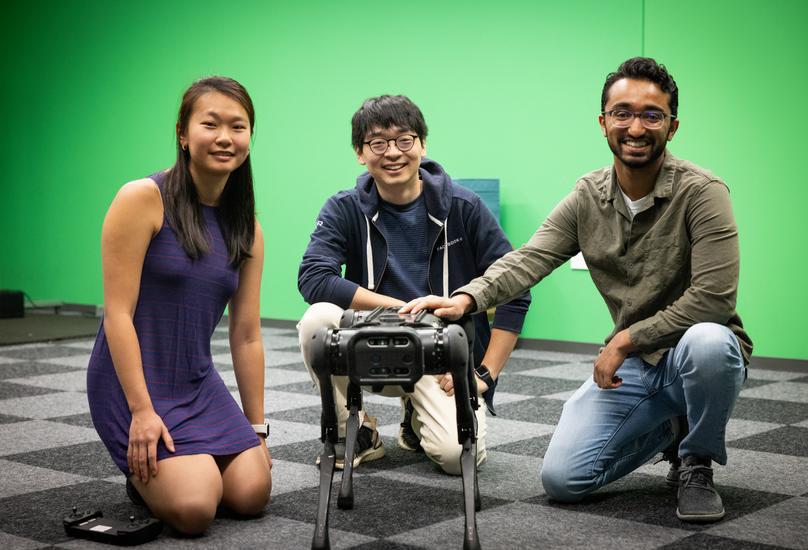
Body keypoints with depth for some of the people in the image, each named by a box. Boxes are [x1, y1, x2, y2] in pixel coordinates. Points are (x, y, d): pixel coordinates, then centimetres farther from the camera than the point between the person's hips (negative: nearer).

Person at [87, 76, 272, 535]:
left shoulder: (248, 229, 5)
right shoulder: (143, 198, -13)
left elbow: (247, 334, 7)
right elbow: (118, 313, -16)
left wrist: (257, 427, 6)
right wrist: (142, 411, -20)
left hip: (199, 384, 6)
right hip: (133, 381, -6)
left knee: (253, 494, -8)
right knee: (195, 510, -18)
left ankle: (187, 462, 22)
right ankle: (143, 471, 14)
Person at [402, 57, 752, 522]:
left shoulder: (700, 191, -15)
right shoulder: (588, 197, -1)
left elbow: (714, 297, -23)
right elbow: (528, 260, -12)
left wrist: (625, 340, -21)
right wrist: (466, 299, -31)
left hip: (699, 357, -4)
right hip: (629, 365, 4)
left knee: (706, 341, -41)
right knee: (562, 480, -9)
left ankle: (697, 465, -9)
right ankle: (668, 429, 18)